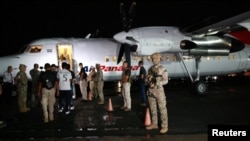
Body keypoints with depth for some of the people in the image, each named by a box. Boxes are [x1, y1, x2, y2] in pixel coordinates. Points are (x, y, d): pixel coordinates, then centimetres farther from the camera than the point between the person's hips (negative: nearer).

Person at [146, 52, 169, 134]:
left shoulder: (163, 69, -8)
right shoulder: (150, 69, 9)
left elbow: (166, 81, -9)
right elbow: (148, 79, 13)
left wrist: (158, 83, -26)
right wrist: (149, 79, -11)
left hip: (159, 90, -6)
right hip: (151, 90, 6)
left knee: (162, 109, -2)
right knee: (153, 109, 12)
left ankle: (165, 126, 7)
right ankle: (154, 124, 24)